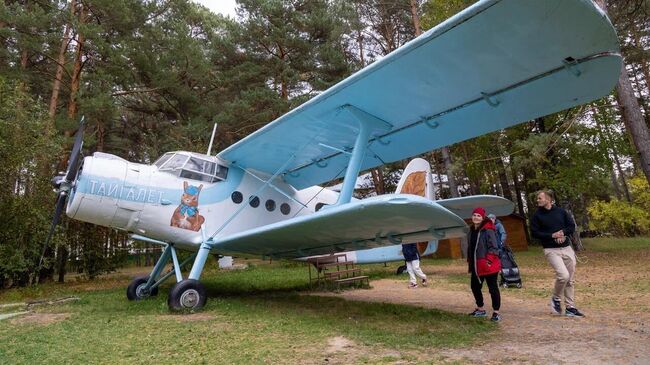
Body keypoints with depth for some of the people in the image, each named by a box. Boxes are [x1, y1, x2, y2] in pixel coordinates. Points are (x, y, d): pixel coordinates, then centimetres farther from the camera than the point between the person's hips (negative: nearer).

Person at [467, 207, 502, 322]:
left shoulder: (488, 230, -13)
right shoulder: (472, 230, 10)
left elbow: (493, 247, -17)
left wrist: (489, 261, -21)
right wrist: (470, 262, 18)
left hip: (488, 265, -9)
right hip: (476, 266, 9)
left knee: (493, 288, 1)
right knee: (475, 286, 16)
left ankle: (496, 312, 12)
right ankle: (480, 309, 32)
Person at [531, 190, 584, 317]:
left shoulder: (560, 211, 6)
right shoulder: (537, 215, -2)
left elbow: (572, 226, 8)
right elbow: (534, 233, -6)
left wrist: (562, 233, -11)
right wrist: (552, 235, -15)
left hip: (567, 248, 4)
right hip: (551, 250, -4)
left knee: (570, 280, 8)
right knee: (563, 275, -21)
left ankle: (570, 308, 20)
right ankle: (556, 299, 5)